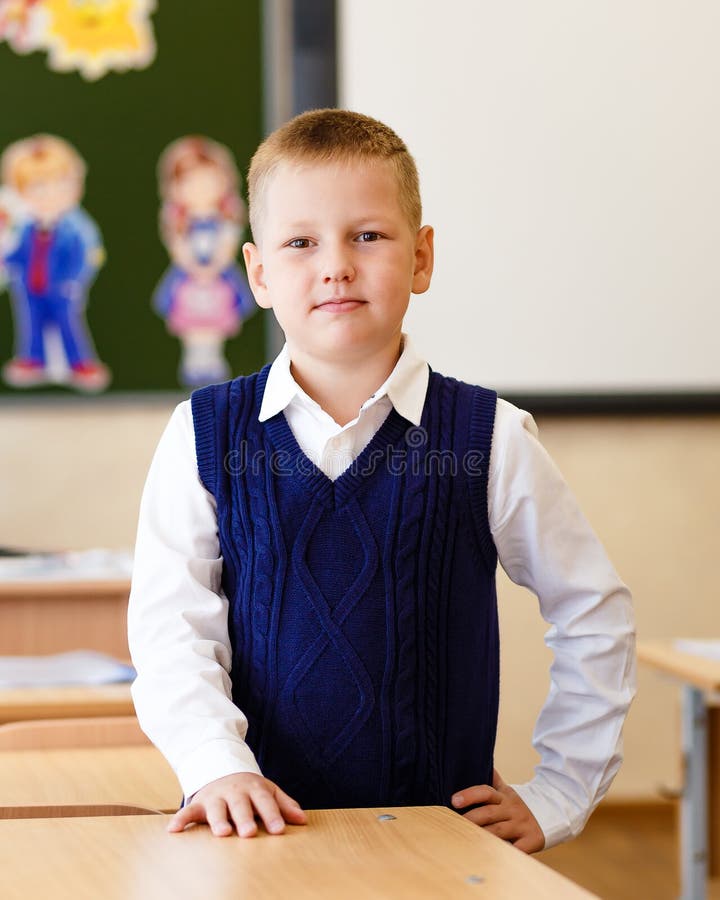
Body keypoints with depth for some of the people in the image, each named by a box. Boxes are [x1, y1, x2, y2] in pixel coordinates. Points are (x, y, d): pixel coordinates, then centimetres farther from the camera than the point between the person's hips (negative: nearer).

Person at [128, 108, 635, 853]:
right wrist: (219, 766, -21)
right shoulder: (204, 437, 1)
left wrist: (557, 797, 3)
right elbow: (170, 625, -6)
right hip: (261, 827, 1)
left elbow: (594, 615, 6)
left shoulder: (490, 441, -1)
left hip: (442, 826, 0)